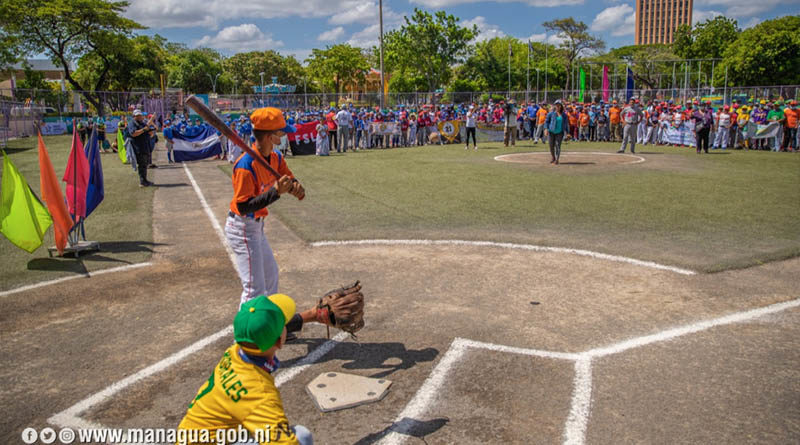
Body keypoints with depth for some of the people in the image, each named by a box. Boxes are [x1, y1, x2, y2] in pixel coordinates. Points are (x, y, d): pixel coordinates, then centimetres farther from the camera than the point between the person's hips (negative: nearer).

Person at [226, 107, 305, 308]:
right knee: (255, 289, -7)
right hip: (243, 229, -10)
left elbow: (289, 179, 2)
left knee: (271, 274, 26)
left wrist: (295, 187, -22)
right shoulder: (246, 165, -28)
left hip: (256, 226, 10)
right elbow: (243, 206, -30)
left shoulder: (275, 157, -2)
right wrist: (275, 192, -38)